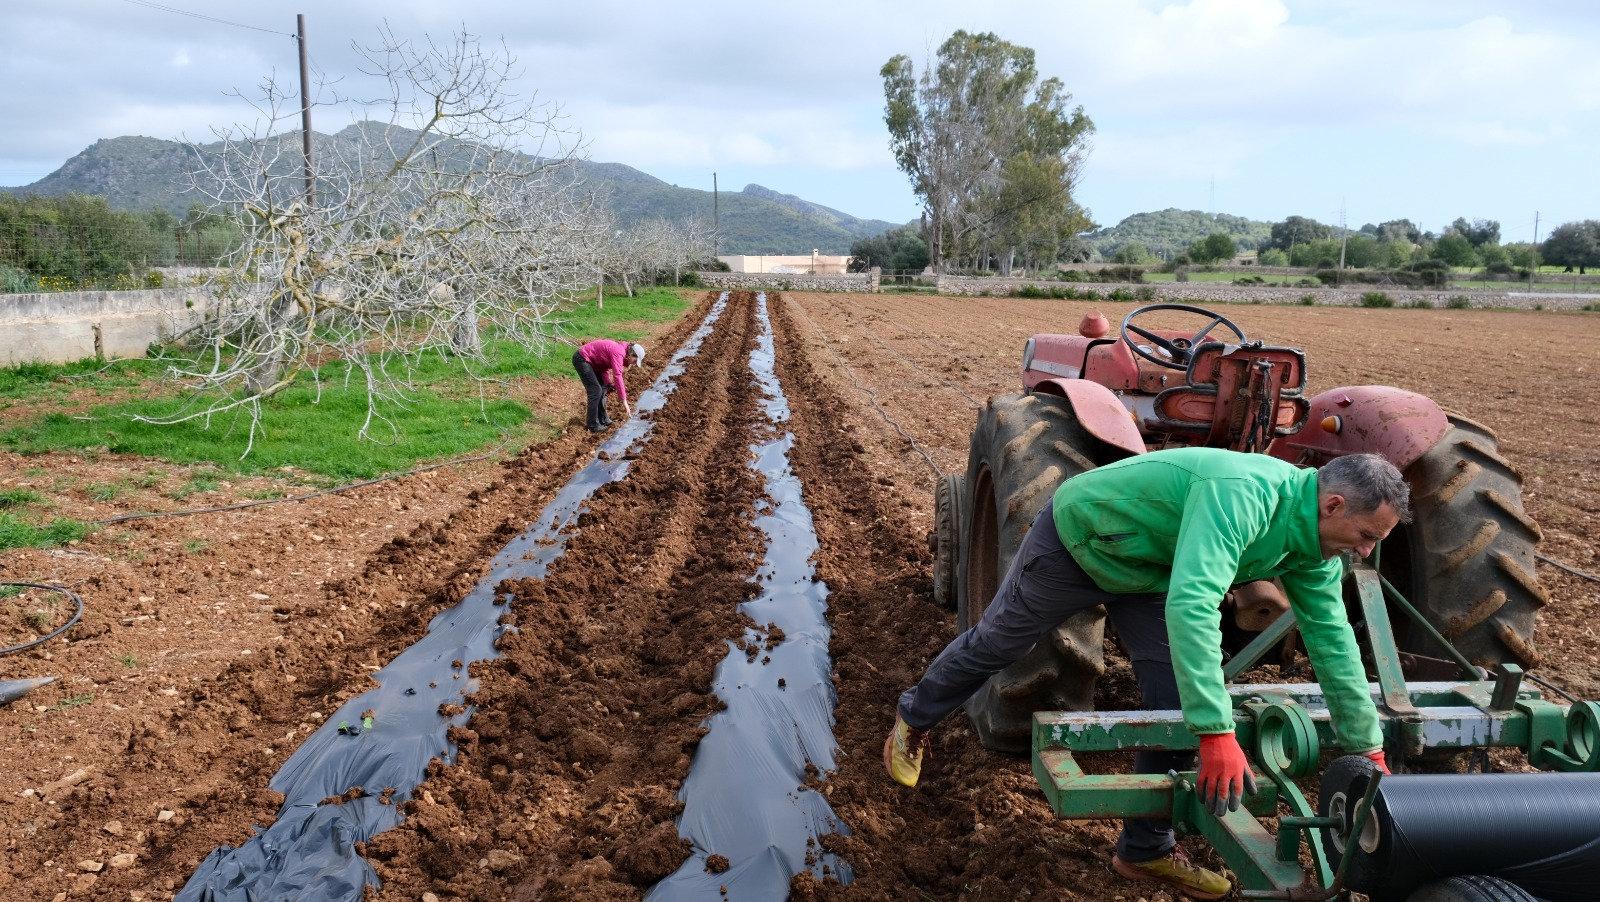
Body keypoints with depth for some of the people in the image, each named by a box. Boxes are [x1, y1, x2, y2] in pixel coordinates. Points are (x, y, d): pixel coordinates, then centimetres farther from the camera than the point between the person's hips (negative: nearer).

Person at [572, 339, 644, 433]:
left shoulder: (620, 350, 5)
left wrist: (609, 384, -4)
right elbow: (617, 377, -32)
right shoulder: (618, 353, -25)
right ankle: (592, 425, -3)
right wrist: (624, 402, -32)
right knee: (596, 390, -11)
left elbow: (605, 369, 11)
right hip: (581, 359, -10)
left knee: (602, 388, 13)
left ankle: (602, 419, 23)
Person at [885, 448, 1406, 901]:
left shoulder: (1312, 546, -12)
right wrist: (1217, 733, -52)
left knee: (1176, 709, -1)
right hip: (1079, 538, -7)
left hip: (1150, 575, 7)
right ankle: (913, 720, 41)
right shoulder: (1242, 495, -40)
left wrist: (1368, 750, 0)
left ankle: (1145, 851, 16)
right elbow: (1191, 605, -50)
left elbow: (1333, 642, -3)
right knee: (993, 644, 12)